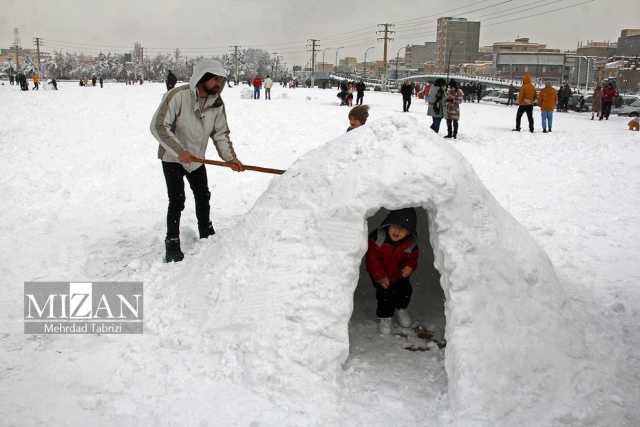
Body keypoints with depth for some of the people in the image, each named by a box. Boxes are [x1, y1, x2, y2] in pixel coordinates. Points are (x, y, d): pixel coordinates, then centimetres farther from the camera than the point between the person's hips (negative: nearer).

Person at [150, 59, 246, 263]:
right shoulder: (178, 95, -26)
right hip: (172, 158, -6)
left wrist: (230, 157, -13)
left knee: (203, 196, 18)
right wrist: (179, 151, -31)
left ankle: (206, 234, 40)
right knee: (177, 200, -10)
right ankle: (172, 245, 5)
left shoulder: (217, 103, -7)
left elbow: (221, 133, 0)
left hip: (196, 158, 6)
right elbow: (158, 126, -27)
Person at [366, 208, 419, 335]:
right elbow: (372, 257, -20)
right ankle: (384, 317, 17)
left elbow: (412, 257, 1)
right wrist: (380, 276, -22)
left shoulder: (411, 243, -18)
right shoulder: (378, 237, -27)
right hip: (380, 275, -3)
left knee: (405, 291, 8)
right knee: (385, 295, -11)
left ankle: (400, 308, 43)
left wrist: (409, 266, -23)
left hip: (399, 275, 3)